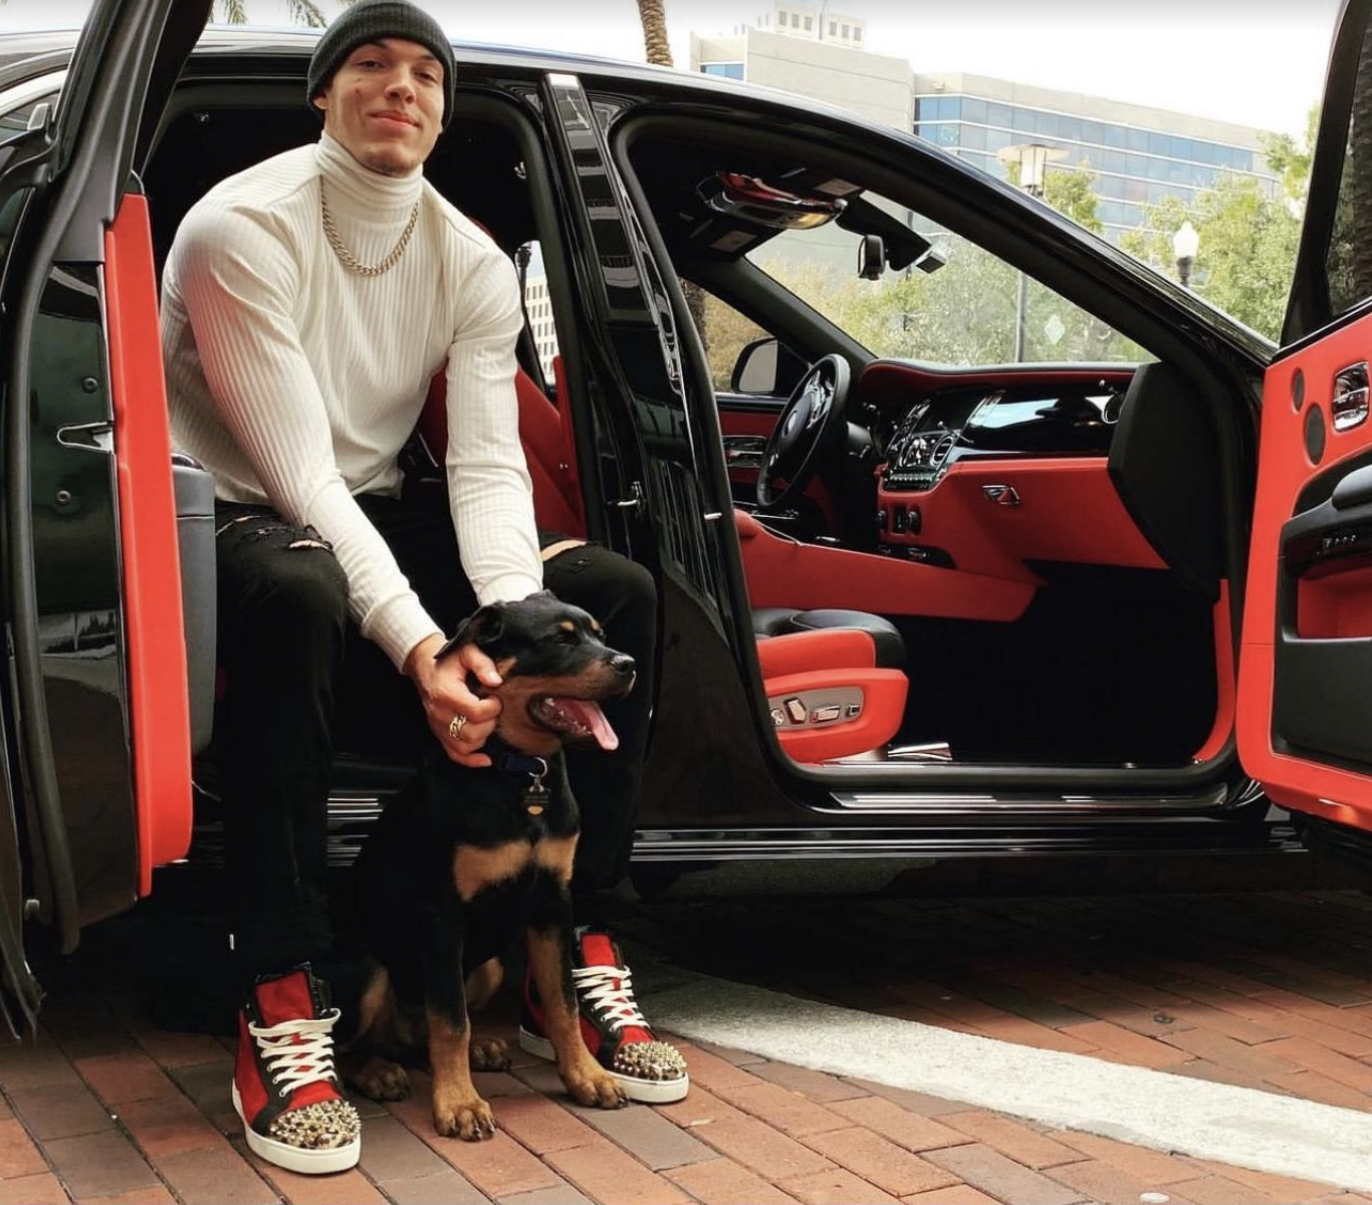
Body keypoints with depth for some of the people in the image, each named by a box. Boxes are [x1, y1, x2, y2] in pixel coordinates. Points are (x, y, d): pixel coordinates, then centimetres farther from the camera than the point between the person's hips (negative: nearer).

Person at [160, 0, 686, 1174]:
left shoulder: (473, 263, 0)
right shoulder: (243, 227, -18)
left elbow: (490, 467, -11)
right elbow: (299, 473, -26)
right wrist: (421, 646, -38)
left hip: (374, 518, 6)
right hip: (235, 521, -5)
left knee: (616, 592, -14)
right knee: (294, 594, -42)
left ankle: (579, 949, -7)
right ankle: (282, 1006, -33)